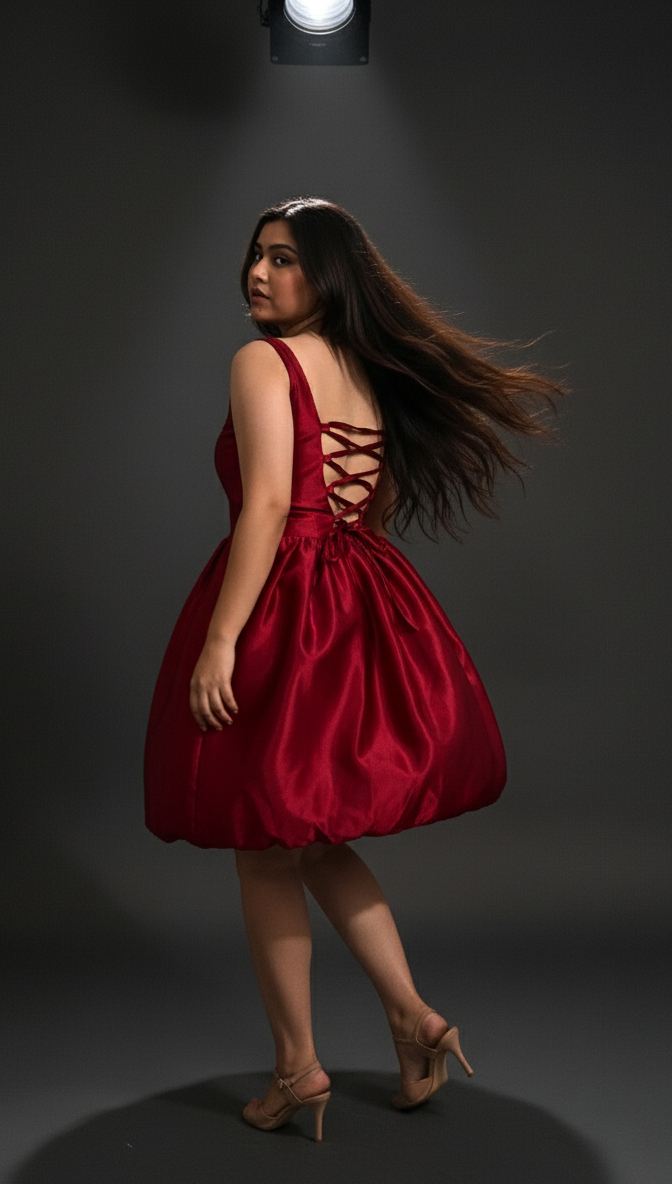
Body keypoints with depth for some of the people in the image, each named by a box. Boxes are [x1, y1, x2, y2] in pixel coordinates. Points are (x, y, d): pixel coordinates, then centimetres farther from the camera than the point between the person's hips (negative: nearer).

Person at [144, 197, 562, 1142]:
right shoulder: (373, 375, 13)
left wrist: (220, 640, -21)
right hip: (367, 609, 7)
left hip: (280, 609, -7)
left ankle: (298, 1068, 15)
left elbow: (268, 505, -20)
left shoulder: (263, 362, -9)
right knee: (318, 838, 20)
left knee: (266, 847, 6)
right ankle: (412, 1014, 17)